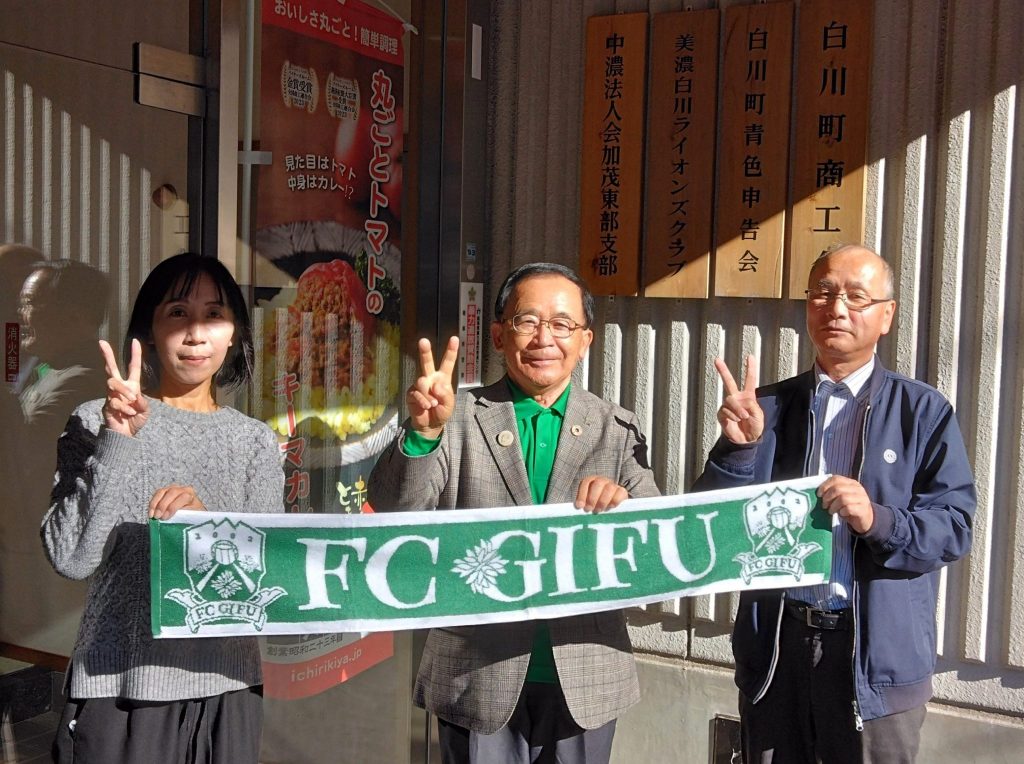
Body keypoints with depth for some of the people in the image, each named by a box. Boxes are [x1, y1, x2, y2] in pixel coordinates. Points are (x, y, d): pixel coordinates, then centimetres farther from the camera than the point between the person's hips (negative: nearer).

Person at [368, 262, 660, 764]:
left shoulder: (617, 429, 3)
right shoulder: (459, 418, -3)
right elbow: (392, 509, -12)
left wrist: (624, 508, -23)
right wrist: (423, 432, -29)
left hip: (585, 684, 2)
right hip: (478, 682, -2)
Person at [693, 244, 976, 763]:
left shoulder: (924, 411, -1)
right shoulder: (769, 407, 6)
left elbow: (954, 527, -6)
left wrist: (877, 521, -24)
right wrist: (738, 445, -16)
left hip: (878, 656, -2)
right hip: (774, 648, 3)